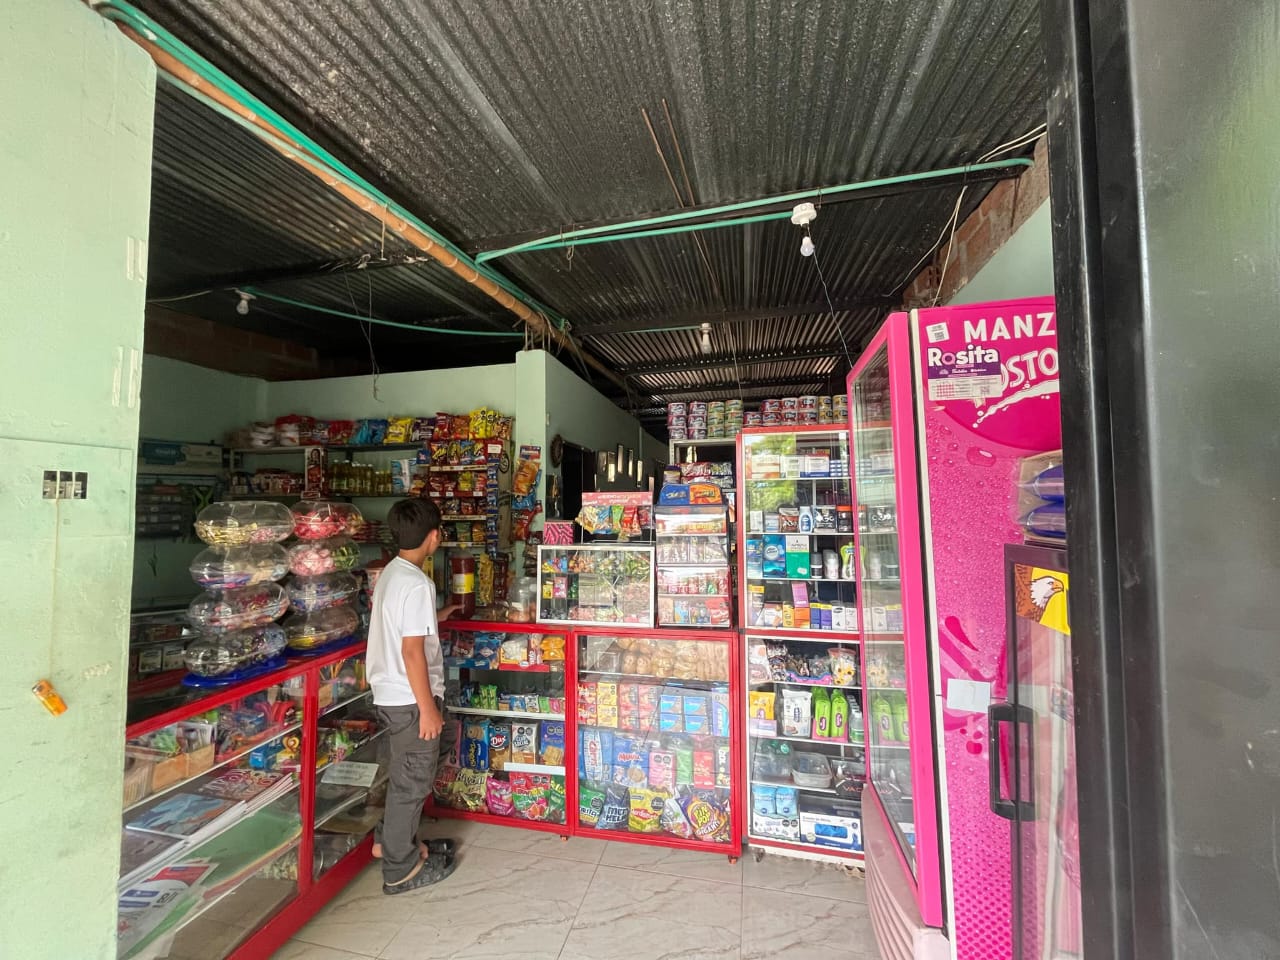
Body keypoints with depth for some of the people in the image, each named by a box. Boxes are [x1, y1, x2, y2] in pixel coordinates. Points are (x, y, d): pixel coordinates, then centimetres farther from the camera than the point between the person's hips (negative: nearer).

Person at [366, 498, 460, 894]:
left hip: (390, 694, 9)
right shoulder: (417, 584, -25)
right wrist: (428, 708, -19)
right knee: (413, 780, 9)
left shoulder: (391, 573, 5)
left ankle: (391, 840, 44)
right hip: (410, 699, -9)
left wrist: (435, 617, 33)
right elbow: (412, 651, -26)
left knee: (406, 775, 26)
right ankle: (401, 870, 27)